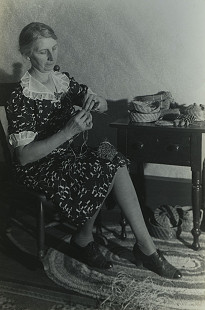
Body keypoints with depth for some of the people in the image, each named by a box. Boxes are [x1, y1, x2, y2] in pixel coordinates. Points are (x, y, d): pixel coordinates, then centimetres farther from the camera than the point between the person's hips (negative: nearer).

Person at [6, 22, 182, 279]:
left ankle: (145, 245, -18)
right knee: (104, 172, -27)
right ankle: (83, 238, -4)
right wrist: (68, 132, -30)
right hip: (39, 168, -6)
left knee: (114, 161, -21)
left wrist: (93, 101, -13)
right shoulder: (21, 98, -16)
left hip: (69, 153, 6)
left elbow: (104, 106, 11)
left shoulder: (63, 80, 4)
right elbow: (24, 156, -22)